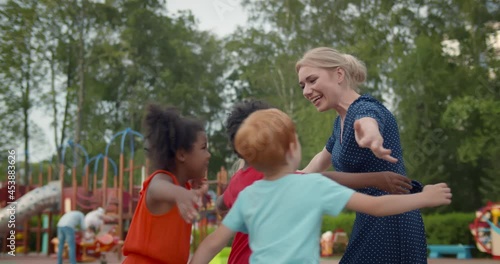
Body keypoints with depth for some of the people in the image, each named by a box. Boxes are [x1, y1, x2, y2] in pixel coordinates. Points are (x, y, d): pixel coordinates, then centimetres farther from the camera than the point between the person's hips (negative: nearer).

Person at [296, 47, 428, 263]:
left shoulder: (365, 109, -16)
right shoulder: (340, 122, 12)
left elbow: (368, 124, -42)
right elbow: (324, 157, 33)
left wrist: (371, 136, -63)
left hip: (391, 224, -9)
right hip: (370, 223, 9)